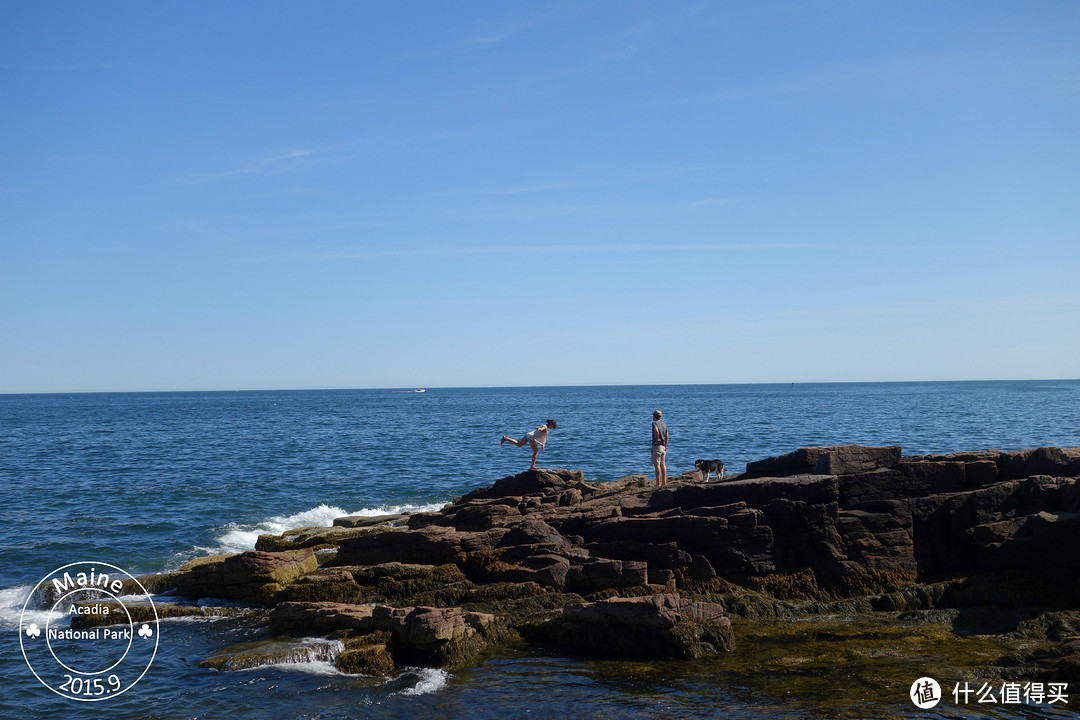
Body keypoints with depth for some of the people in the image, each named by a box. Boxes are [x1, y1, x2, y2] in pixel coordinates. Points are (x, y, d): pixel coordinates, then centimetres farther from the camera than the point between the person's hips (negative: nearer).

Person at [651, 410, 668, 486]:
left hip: (657, 445, -8)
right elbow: (667, 436, 18)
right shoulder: (664, 424, 15)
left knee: (656, 464, -7)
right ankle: (664, 482, 14)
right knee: (662, 464, 13)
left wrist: (657, 439, -17)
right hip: (663, 446, 8)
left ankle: (658, 483, -11)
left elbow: (656, 430, -30)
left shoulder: (654, 423, -8)